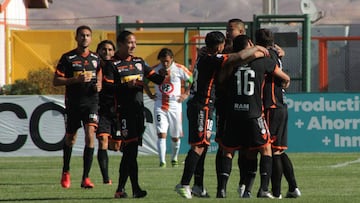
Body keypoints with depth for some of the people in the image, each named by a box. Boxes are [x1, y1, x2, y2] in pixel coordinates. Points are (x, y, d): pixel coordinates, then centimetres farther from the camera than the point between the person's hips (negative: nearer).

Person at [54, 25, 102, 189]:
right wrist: (77, 79, -17)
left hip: (91, 102, 1)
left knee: (90, 136, -15)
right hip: (73, 103, -1)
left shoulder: (95, 58, 9)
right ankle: (66, 172, 34)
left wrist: (99, 85, 2)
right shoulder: (67, 58, -2)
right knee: (70, 138, 10)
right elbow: (56, 81, -5)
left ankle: (85, 178, -14)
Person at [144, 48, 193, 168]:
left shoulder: (179, 69, -4)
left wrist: (186, 94, 3)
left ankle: (174, 158, 32)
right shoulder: (154, 70, -1)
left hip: (175, 105, 0)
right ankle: (162, 161, -16)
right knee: (161, 134, -14)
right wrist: (150, 95, 7)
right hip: (160, 107, 0)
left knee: (175, 136, 9)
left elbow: (191, 80, 10)